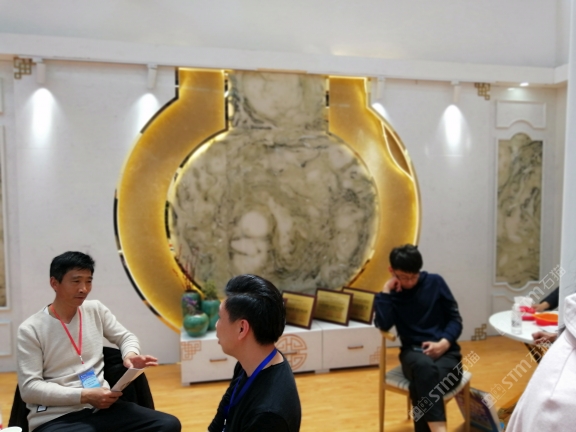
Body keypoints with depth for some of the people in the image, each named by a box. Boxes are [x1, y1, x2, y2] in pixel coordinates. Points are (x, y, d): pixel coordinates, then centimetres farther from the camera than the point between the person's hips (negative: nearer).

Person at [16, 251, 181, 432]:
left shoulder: (96, 310, 8)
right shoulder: (31, 329, -4)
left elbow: (126, 337, 20)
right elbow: (29, 388, -8)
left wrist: (131, 354, -4)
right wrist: (84, 396, -17)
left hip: (101, 406, 6)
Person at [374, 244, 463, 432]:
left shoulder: (435, 282, 6)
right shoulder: (392, 292, 6)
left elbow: (455, 319, 6)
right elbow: (383, 324, -11)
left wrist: (444, 343, -12)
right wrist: (386, 291, -9)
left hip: (445, 351, 1)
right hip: (413, 351, 0)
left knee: (421, 385, -35)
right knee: (425, 367, -39)